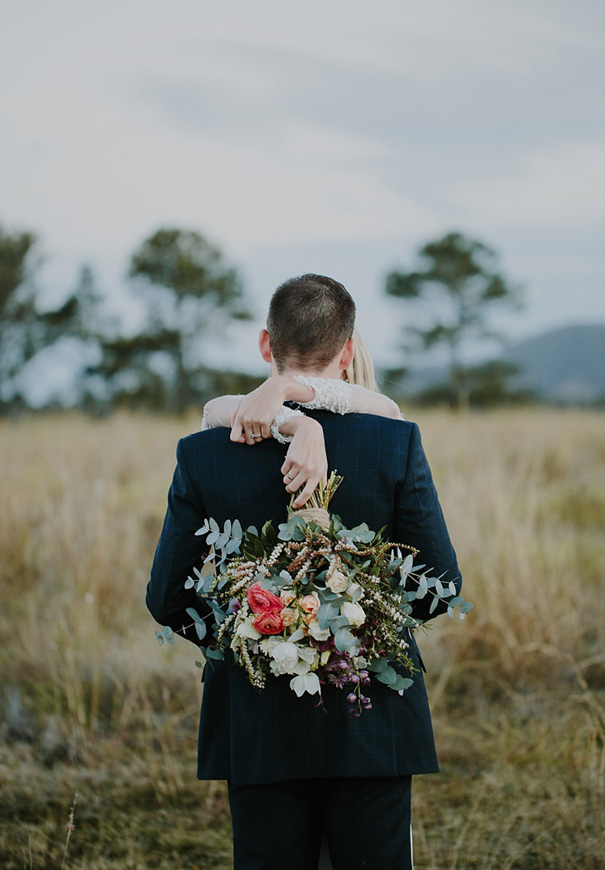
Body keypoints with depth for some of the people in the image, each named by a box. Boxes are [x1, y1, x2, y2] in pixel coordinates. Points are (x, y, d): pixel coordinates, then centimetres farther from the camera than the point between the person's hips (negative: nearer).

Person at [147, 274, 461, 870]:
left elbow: (167, 600, -1)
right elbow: (440, 586, -4)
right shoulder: (396, 443, -9)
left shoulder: (203, 456, -6)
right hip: (373, 727, -1)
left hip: (257, 726, 1)